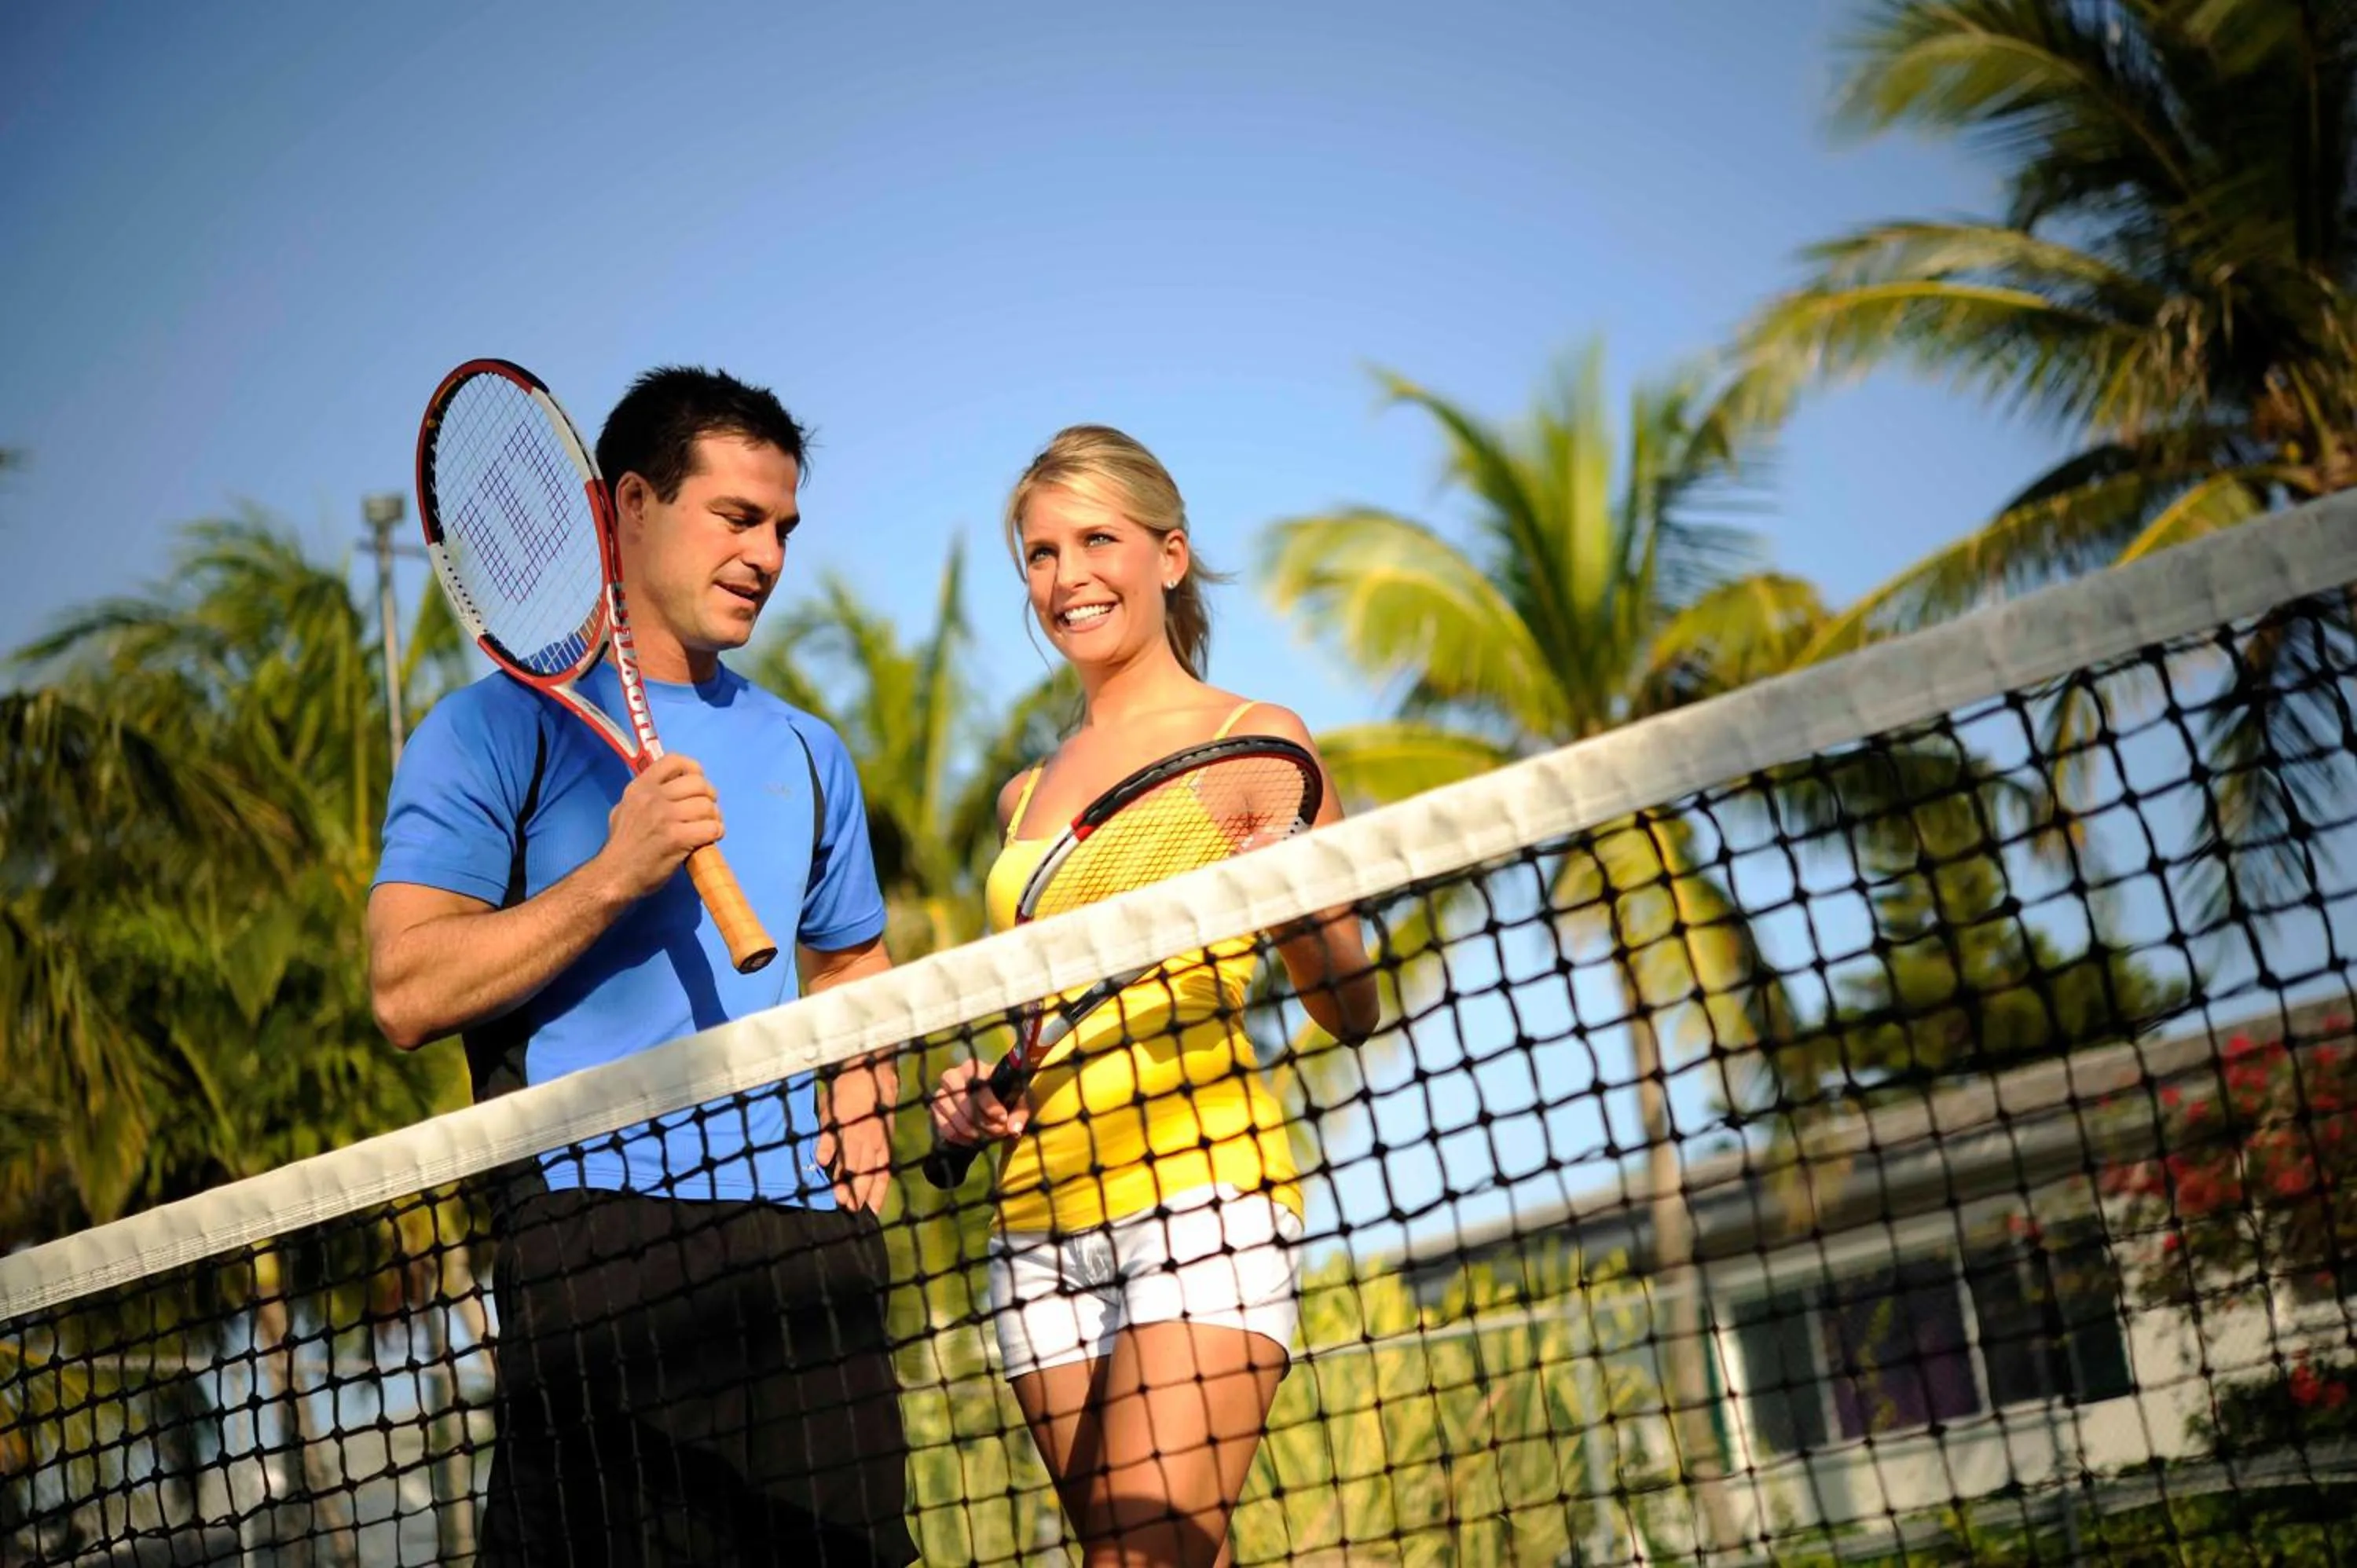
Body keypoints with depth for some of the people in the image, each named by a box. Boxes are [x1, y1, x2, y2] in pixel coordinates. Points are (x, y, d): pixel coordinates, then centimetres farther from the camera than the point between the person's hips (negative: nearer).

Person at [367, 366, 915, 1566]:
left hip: (804, 1227, 5)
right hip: (599, 1230, -5)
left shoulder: (805, 752, 20)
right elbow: (408, 994, -7)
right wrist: (615, 874, -15)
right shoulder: (496, 728, 2)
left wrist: (859, 1095, 10)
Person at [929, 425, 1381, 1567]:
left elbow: (1349, 1011, 0)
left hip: (1201, 1191, -6)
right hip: (1041, 1222, 6)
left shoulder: (1253, 741, 3)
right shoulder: (1027, 792, 19)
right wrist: (977, 1091, 8)